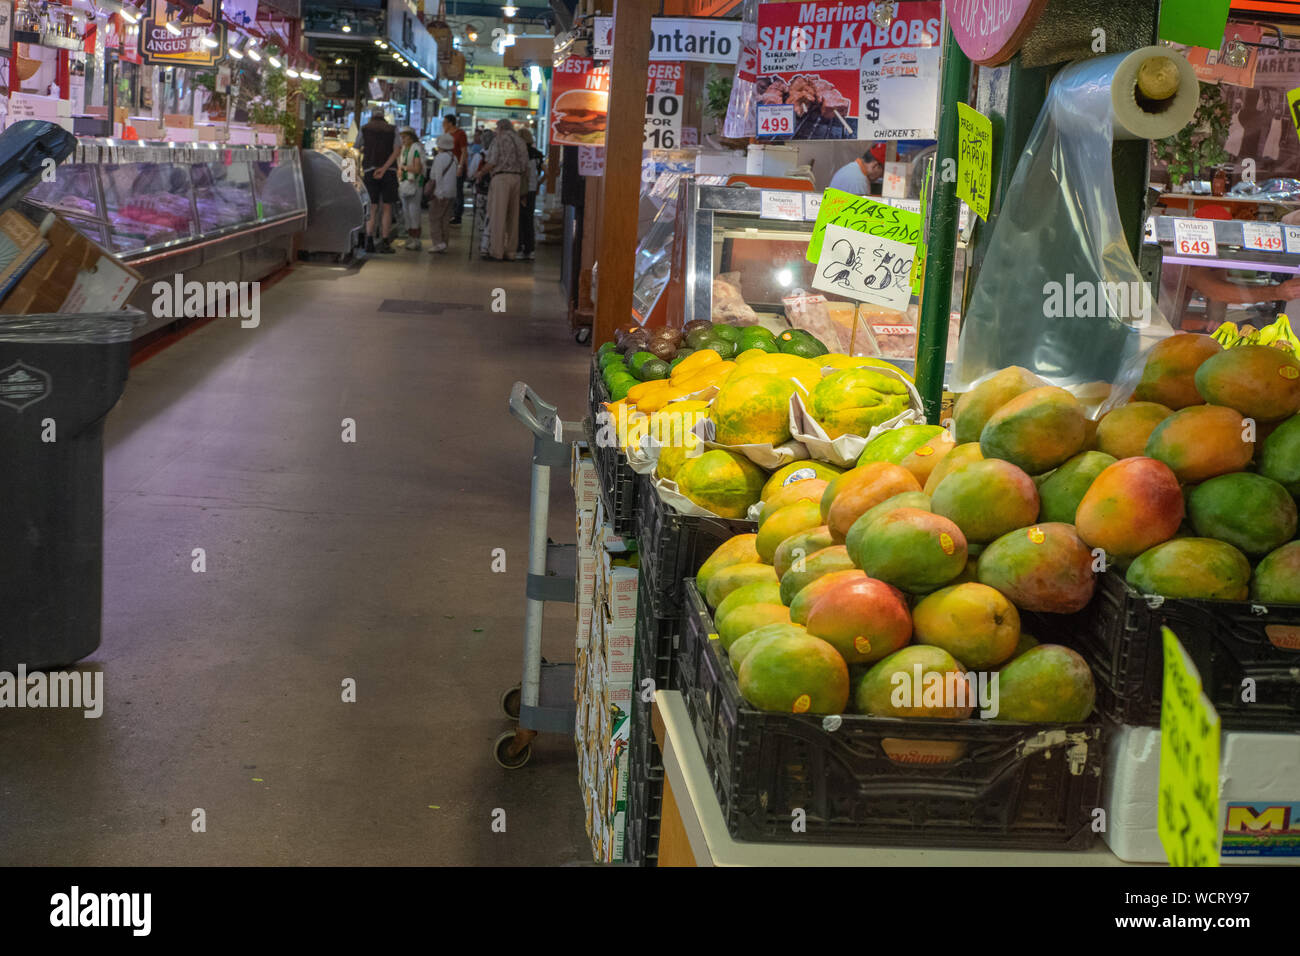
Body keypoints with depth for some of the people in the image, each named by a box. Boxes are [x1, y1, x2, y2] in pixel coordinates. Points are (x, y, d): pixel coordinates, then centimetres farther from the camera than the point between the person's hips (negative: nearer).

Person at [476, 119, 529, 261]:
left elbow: (492, 162, -6)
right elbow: (525, 166, 14)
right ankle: (510, 252, 8)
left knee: (497, 214, -6)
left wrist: (481, 173, 8)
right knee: (512, 216, 8)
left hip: (501, 176, -6)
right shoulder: (520, 142, 19)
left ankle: (496, 251, -10)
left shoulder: (499, 139, 0)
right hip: (516, 178, 6)